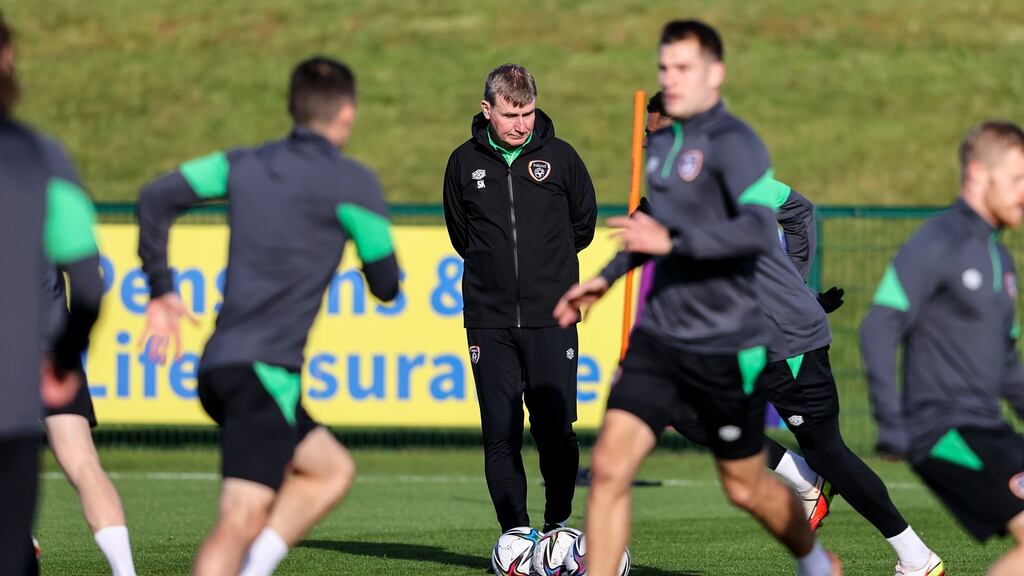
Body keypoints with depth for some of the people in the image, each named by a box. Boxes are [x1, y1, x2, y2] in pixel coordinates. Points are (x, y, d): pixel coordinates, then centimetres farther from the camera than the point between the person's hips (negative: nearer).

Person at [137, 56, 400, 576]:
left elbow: (156, 198, 8)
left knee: (333, 470, 21)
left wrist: (160, 289, 15)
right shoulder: (352, 182, -2)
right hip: (265, 371, -8)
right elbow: (386, 285, 5)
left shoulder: (245, 164, 15)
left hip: (218, 364, 8)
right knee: (240, 522, -14)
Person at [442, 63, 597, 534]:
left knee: (555, 428, -5)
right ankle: (516, 533, 2)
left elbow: (583, 224, 14)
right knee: (500, 433, -3)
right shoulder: (465, 163, 4)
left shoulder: (559, 157, 2)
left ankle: (558, 525, 12)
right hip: (489, 320, 1)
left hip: (551, 318, -1)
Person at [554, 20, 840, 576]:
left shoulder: (733, 143, -15)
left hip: (727, 346, -6)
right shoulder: (661, 142, 11)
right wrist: (607, 278, 28)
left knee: (746, 487, 9)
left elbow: (760, 229, -30)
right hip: (659, 336, 6)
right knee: (609, 466, -9)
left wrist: (672, 241, -36)